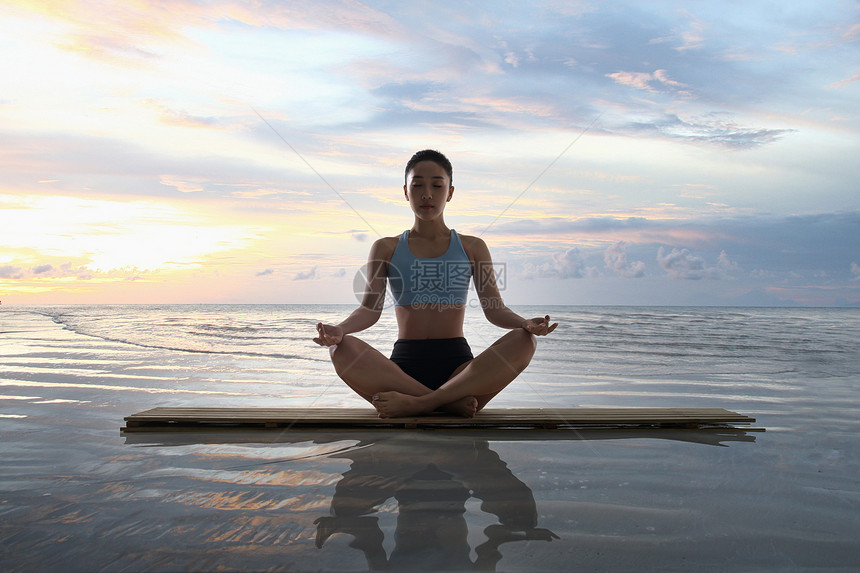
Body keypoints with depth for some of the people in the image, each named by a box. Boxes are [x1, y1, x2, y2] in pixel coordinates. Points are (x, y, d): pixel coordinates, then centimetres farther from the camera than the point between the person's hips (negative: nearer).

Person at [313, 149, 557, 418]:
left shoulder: (472, 248, 13)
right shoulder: (386, 249, 13)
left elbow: (494, 309, 6)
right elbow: (370, 308, 2)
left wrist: (527, 323, -16)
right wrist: (338, 329, -21)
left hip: (458, 367, 1)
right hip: (405, 366, 0)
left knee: (523, 340, -27)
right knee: (342, 348, -29)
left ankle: (417, 403, -31)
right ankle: (451, 403, -31)